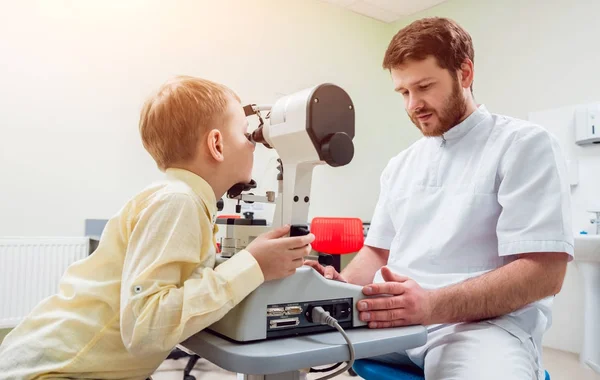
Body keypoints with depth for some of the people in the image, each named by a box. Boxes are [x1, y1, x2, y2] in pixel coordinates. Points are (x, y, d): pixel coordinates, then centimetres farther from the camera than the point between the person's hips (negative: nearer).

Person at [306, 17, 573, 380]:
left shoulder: (526, 144, -3)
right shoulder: (400, 165, 16)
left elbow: (544, 272, -12)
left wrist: (432, 305, -25)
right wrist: (343, 285, -5)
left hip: (483, 323, -5)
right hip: (390, 319, 6)